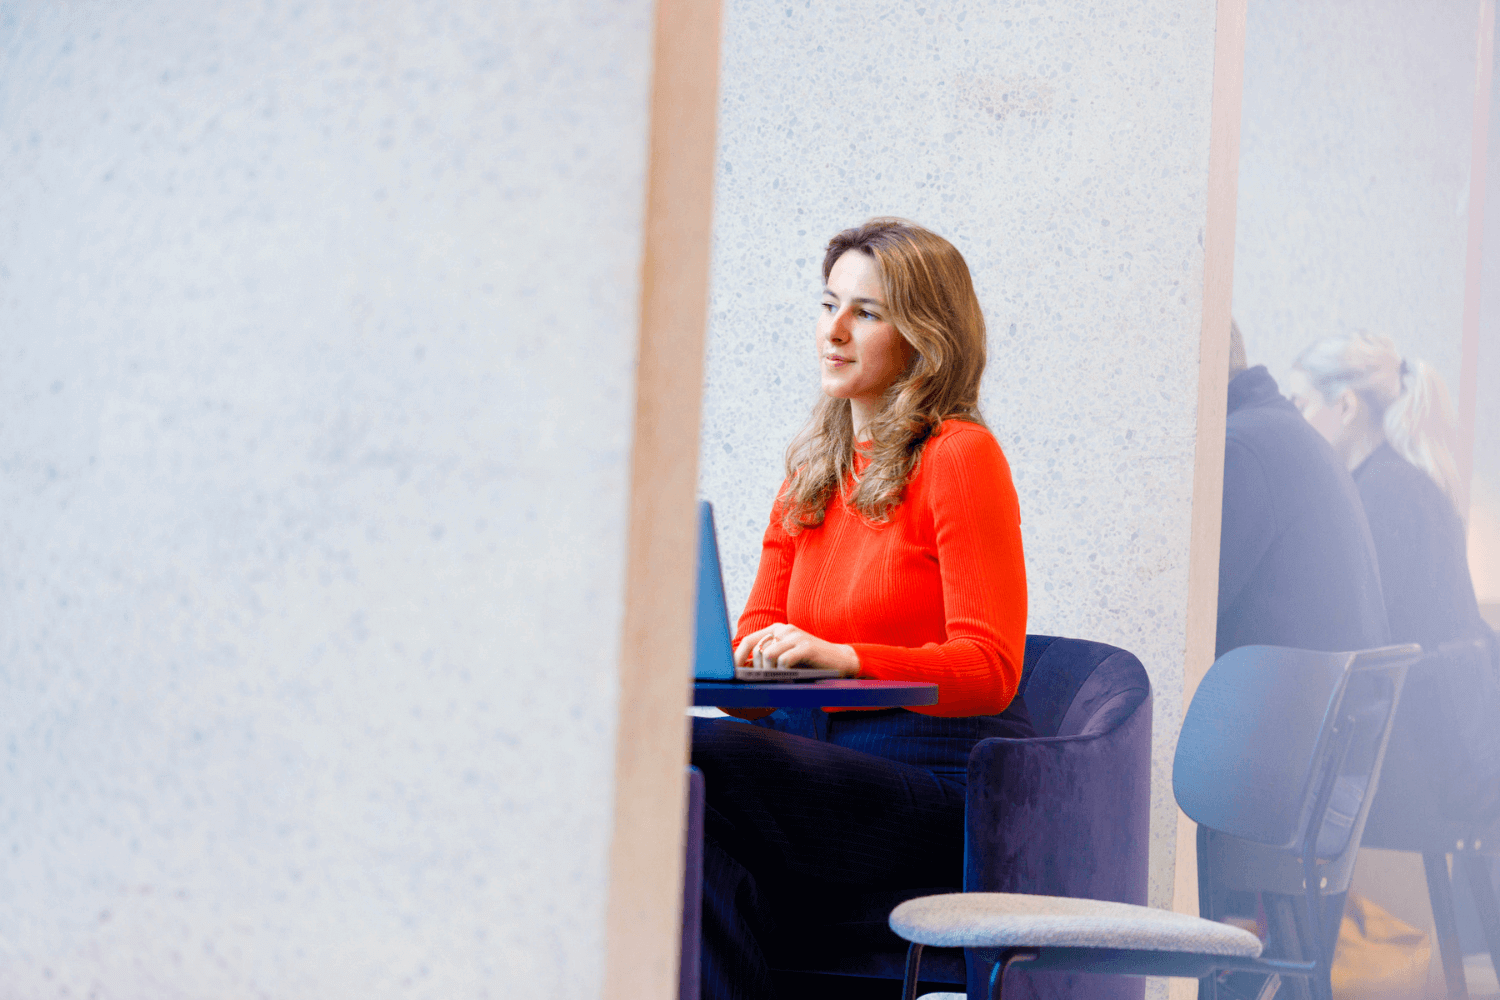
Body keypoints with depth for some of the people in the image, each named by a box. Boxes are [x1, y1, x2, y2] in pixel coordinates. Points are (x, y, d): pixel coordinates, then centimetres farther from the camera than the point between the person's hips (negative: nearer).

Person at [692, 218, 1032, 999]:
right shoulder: (811, 463, 17)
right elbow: (759, 625, 14)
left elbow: (989, 670, -11)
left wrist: (842, 657, -26)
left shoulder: (960, 456, -5)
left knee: (701, 753, -31)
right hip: (820, 757, 6)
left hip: (945, 793, -5)